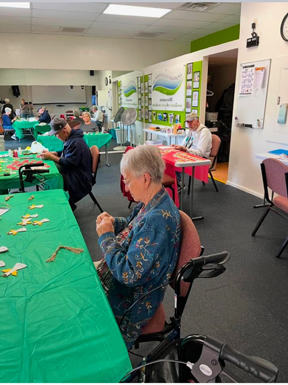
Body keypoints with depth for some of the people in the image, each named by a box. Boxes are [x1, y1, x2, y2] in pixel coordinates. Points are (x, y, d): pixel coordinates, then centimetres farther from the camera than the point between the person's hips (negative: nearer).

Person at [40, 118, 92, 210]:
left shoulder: (76, 142, -22)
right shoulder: (71, 138, 8)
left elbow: (68, 163, -24)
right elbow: (64, 153, 23)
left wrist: (51, 157, -16)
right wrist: (51, 153, 6)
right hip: (73, 172, 10)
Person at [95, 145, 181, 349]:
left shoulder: (157, 219, -34)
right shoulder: (153, 202, -5)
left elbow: (129, 274, -31)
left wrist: (106, 236, -21)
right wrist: (114, 223, -4)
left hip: (131, 297, -9)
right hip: (119, 273, 9)